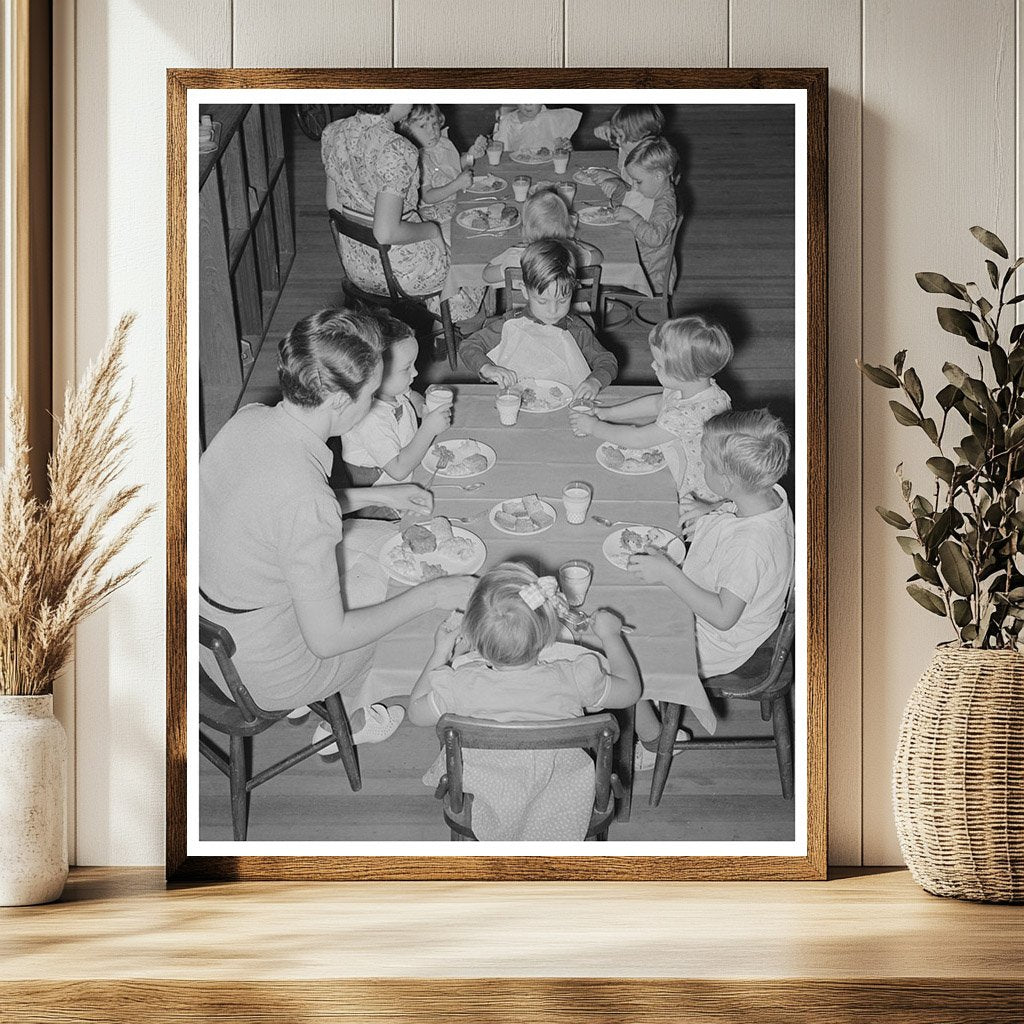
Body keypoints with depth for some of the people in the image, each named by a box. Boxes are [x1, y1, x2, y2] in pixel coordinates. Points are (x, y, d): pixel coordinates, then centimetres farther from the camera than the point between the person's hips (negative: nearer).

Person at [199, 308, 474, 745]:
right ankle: (350, 720, 37)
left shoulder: (248, 419, -11)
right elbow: (327, 638, -25)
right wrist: (429, 596, -14)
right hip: (263, 678, -7)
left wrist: (375, 495, 13)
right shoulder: (305, 500, -36)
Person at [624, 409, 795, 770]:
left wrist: (668, 574, -32)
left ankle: (652, 743, 20)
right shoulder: (772, 494, -12)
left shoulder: (751, 545, -39)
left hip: (718, 645, -9)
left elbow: (723, 616, -33)